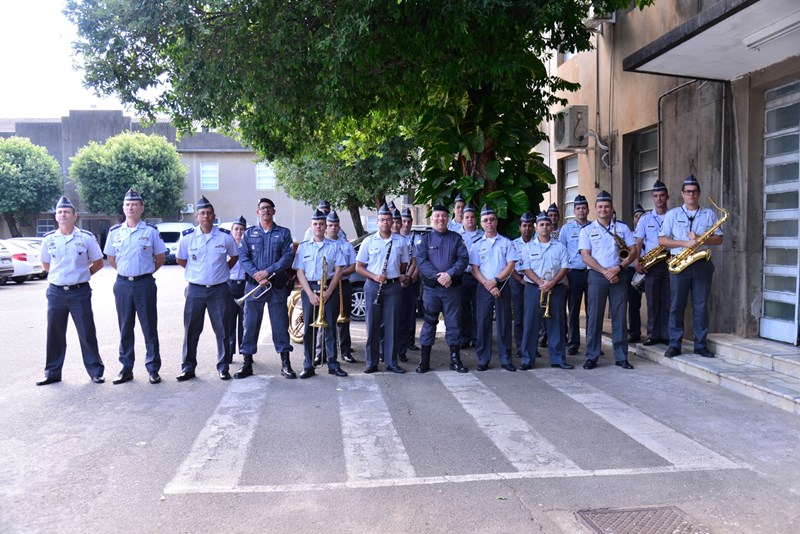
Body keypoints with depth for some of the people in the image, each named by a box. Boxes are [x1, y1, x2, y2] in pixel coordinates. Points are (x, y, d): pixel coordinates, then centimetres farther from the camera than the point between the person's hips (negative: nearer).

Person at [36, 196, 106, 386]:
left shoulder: (87, 238, -3)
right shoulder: (48, 239, 4)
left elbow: (98, 263, 5)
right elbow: (45, 265, 17)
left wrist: (81, 275, 1)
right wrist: (60, 275, 9)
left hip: (80, 292, -2)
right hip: (56, 292, 3)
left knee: (87, 333, 1)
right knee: (54, 334, 9)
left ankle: (96, 371, 11)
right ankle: (52, 373, 21)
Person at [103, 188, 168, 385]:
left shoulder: (151, 231, -2)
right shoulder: (115, 232, 7)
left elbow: (160, 257, 5)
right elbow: (111, 259, 17)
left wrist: (145, 272, 7)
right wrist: (126, 272, 12)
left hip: (145, 284, -3)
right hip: (122, 284, 3)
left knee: (149, 327, 1)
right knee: (125, 329, 9)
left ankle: (153, 369, 9)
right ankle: (126, 369, 18)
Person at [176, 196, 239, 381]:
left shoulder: (225, 236, -2)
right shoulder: (187, 237, -1)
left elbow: (234, 257, 13)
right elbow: (181, 260, 13)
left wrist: (222, 270, 7)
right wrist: (196, 272, 8)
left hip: (219, 289, 0)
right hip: (195, 289, 1)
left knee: (222, 329, 3)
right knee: (191, 330, 5)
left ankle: (223, 367, 13)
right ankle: (188, 367, 15)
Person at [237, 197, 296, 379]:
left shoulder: (284, 233, 8)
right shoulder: (249, 233, 11)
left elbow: (287, 257, -4)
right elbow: (243, 257, 1)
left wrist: (267, 272, -15)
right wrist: (257, 276, -14)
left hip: (277, 285, -1)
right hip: (253, 285, 1)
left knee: (280, 323, 2)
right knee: (250, 324, 3)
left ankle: (285, 364, 9)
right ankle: (247, 363, 11)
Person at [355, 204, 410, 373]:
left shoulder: (400, 241, 7)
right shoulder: (369, 241, 4)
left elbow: (404, 264, 18)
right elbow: (358, 267, 3)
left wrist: (402, 276, 2)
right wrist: (374, 277, -11)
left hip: (393, 286, 1)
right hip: (373, 286, -1)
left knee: (392, 324, 3)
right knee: (373, 325, 2)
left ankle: (391, 362, 11)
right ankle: (371, 362, 9)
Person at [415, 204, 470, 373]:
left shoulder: (456, 238, 8)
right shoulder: (425, 239, 6)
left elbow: (463, 259, -3)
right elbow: (421, 261, -6)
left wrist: (449, 274, -19)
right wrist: (437, 276, -19)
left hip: (453, 287, 1)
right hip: (431, 288, -1)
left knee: (453, 323, 5)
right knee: (429, 322, 3)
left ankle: (455, 360, 15)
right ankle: (424, 361, 9)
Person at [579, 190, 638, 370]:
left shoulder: (622, 227, 10)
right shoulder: (587, 230, 5)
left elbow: (633, 251, 5)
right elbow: (586, 256, -3)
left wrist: (618, 268, -11)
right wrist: (605, 272, -13)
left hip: (619, 276, 1)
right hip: (597, 276, -1)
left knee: (619, 317, 3)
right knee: (594, 317, -1)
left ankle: (621, 357, 9)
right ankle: (591, 357, 4)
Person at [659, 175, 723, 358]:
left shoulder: (709, 214, 10)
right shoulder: (672, 214, 6)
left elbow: (718, 239, 5)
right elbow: (661, 240, 0)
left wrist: (699, 239, -13)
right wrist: (684, 243, -14)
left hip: (702, 264, 1)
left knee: (701, 306, 4)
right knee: (676, 305, 1)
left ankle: (701, 344, 11)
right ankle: (675, 344, 7)